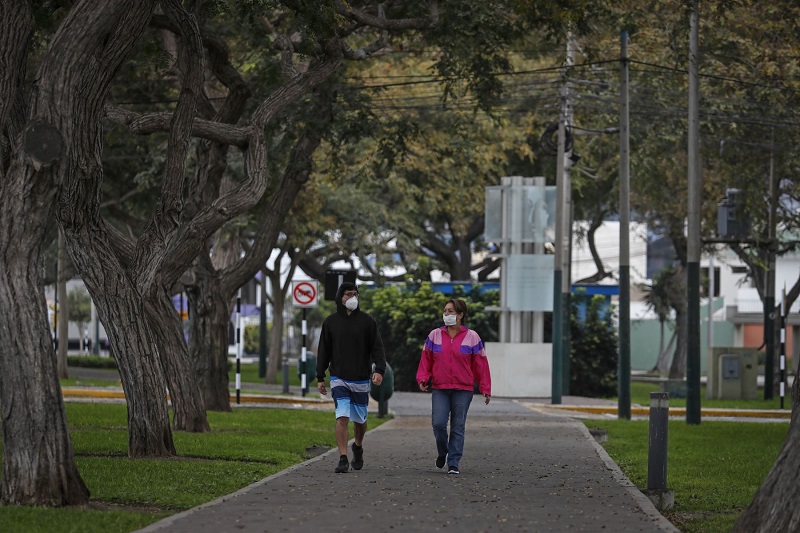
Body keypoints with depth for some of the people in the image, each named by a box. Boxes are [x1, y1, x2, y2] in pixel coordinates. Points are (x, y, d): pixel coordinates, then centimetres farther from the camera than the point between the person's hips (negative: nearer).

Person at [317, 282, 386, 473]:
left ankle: (358, 447, 40)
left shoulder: (367, 321, 1)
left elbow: (377, 347, -2)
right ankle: (343, 459, -14)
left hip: (361, 379, 1)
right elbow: (323, 351, 8)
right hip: (339, 378, -1)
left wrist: (379, 369, -17)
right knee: (342, 418, -14)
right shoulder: (330, 322, 4)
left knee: (359, 419, 11)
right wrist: (320, 377, 5)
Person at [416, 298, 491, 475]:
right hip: (440, 389, 1)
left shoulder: (471, 337, 2)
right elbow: (426, 359, 10)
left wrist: (485, 389, 3)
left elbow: (480, 365, 4)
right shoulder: (434, 336, 7)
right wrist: (423, 378, -4)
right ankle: (442, 452, 17)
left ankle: (453, 463, 6)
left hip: (463, 390, -1)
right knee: (438, 423, -10)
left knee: (458, 427, 0)